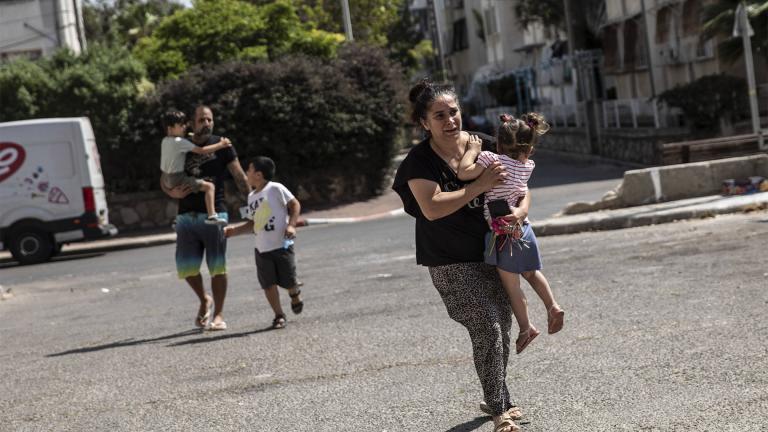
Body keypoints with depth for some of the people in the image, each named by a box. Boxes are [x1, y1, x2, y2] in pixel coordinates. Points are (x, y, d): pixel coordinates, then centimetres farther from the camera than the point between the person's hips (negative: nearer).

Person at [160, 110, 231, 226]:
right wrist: (220, 145, -12)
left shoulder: (165, 141, 8)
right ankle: (211, 215, -32)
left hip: (166, 179, 9)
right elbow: (201, 151, -20)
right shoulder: (180, 142, -18)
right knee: (209, 186, -18)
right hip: (177, 178, -9)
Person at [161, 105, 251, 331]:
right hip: (186, 217, 3)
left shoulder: (222, 146, 5)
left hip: (214, 215, -2)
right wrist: (172, 192, -5)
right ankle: (204, 301, 26)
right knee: (186, 267, 0)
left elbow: (239, 177, 5)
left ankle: (218, 315, 8)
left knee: (217, 266, -1)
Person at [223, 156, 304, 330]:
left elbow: (295, 204, -4)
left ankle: (295, 296, 33)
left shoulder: (275, 189, -7)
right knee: (268, 284, -2)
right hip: (262, 249, 5)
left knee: (288, 281, -1)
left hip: (282, 245, -5)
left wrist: (291, 225, -15)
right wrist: (235, 230, 13)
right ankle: (279, 315, 10)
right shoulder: (251, 196, 13)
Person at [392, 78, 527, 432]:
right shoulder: (420, 160, -16)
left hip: (493, 252, 6)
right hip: (453, 263, -6)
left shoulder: (482, 146, -2)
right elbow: (432, 207, -29)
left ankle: (496, 398, 34)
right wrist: (481, 185, -29)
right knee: (486, 329, -12)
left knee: (502, 325, 14)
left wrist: (521, 209, -16)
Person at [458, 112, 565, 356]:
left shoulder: (490, 158, -15)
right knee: (531, 273, 26)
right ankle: (553, 306, 17)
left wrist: (473, 149, -9)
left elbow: (464, 173, -22)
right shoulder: (528, 166, 4)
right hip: (523, 226, 6)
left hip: (503, 233, -6)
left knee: (511, 285, 4)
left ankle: (526, 327, 11)